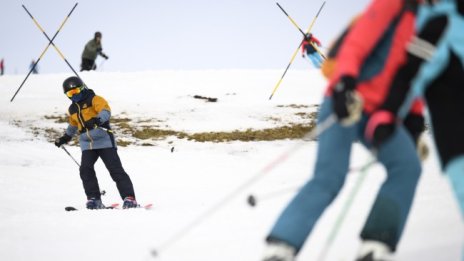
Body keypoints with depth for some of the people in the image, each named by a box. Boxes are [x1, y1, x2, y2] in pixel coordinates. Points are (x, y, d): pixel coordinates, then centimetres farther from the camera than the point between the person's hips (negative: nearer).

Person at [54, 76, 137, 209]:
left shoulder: (94, 99, -4)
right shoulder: (72, 109, 18)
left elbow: (106, 111, -22)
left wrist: (96, 120, -40)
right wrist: (66, 137, 44)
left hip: (104, 140, -6)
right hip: (87, 144, 6)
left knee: (116, 170, -10)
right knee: (85, 170, -13)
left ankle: (129, 198, -12)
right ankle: (94, 199, -6)